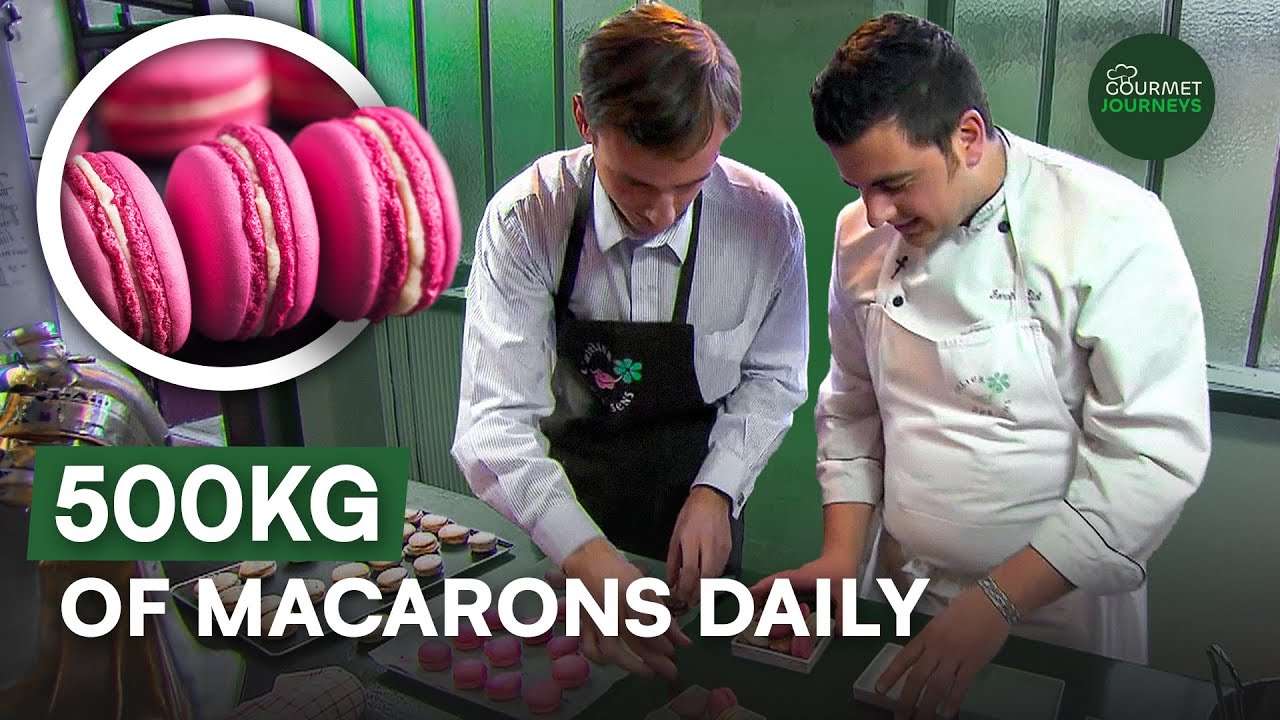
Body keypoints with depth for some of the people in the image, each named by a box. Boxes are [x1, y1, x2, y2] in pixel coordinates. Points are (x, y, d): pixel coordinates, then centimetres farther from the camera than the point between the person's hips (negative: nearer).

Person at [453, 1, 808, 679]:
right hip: (566, 519, 0)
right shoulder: (525, 221, -25)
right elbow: (494, 423, -29)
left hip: (701, 519, 1)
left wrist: (715, 491, -19)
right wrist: (587, 556, -41)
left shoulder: (767, 221, -20)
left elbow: (773, 378, -6)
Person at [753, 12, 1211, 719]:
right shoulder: (862, 234, -4)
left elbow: (1155, 454, -21)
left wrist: (998, 602, -25)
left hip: (1058, 610, -4)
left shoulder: (1115, 229, -19)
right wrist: (843, 552, -4)